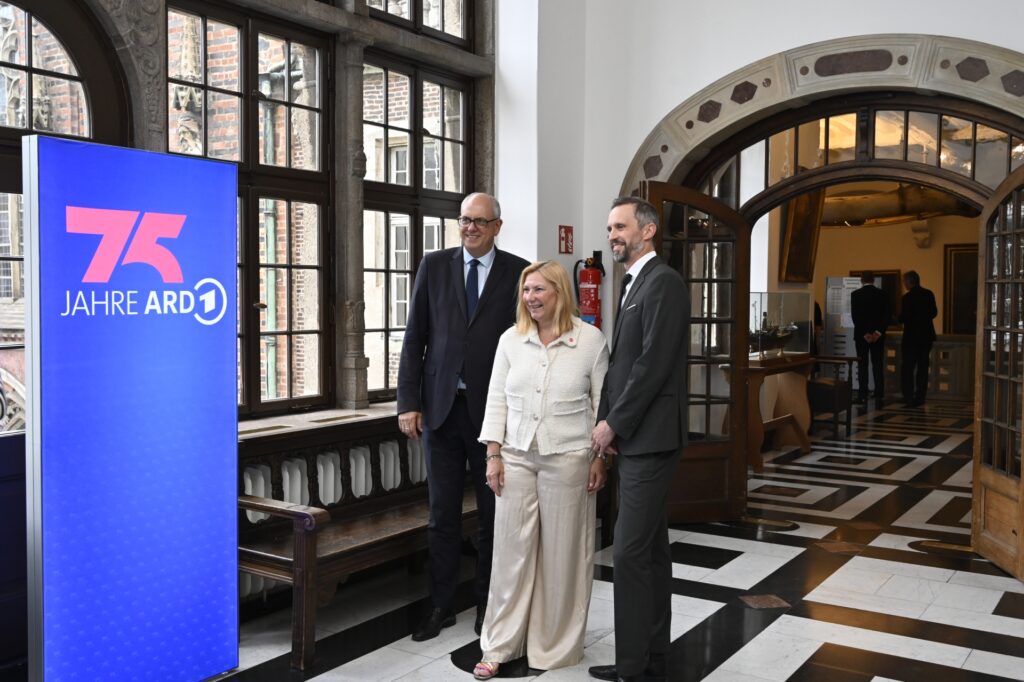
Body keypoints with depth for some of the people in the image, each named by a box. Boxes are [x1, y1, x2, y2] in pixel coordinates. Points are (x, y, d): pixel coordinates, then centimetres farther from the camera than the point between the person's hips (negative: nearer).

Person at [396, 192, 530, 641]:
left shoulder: (518, 272, 1)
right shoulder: (434, 266, 6)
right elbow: (414, 338, 4)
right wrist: (408, 401, -2)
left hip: (493, 408, -1)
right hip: (441, 406, 1)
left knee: (493, 513, 10)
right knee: (442, 514, 10)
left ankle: (487, 604, 26)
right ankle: (441, 606, 23)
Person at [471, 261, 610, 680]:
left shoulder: (591, 340, -3)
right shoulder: (510, 339, 4)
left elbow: (602, 403, -1)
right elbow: (497, 399, 6)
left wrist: (600, 457, -4)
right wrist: (494, 455, 1)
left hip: (567, 460, -2)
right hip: (516, 457, 3)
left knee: (562, 552, 6)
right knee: (511, 549, 6)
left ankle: (556, 645, 22)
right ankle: (499, 645, 18)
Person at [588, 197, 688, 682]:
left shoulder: (663, 281, -12)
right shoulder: (634, 283, 17)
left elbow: (654, 363, -19)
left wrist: (613, 424, -14)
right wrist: (607, 423, 6)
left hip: (650, 437, -9)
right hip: (635, 437, 10)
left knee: (631, 552, -7)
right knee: (650, 550, 13)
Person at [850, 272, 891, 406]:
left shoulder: (855, 294, -4)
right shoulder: (883, 294, 1)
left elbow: (855, 316, -10)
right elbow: (888, 315, -6)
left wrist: (865, 334, -10)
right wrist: (878, 332, -10)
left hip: (861, 335, -1)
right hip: (878, 335, 1)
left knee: (862, 366, 4)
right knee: (878, 366, 4)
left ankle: (863, 396, 2)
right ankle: (879, 397, -1)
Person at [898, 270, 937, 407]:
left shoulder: (907, 297, -16)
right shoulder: (929, 294, 3)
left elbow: (904, 317, -17)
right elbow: (934, 313, 10)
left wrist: (898, 318, 4)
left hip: (911, 336, -6)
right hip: (927, 335, 6)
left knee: (907, 368, 0)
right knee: (922, 367, 12)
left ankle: (909, 398, -5)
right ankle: (920, 398, 14)